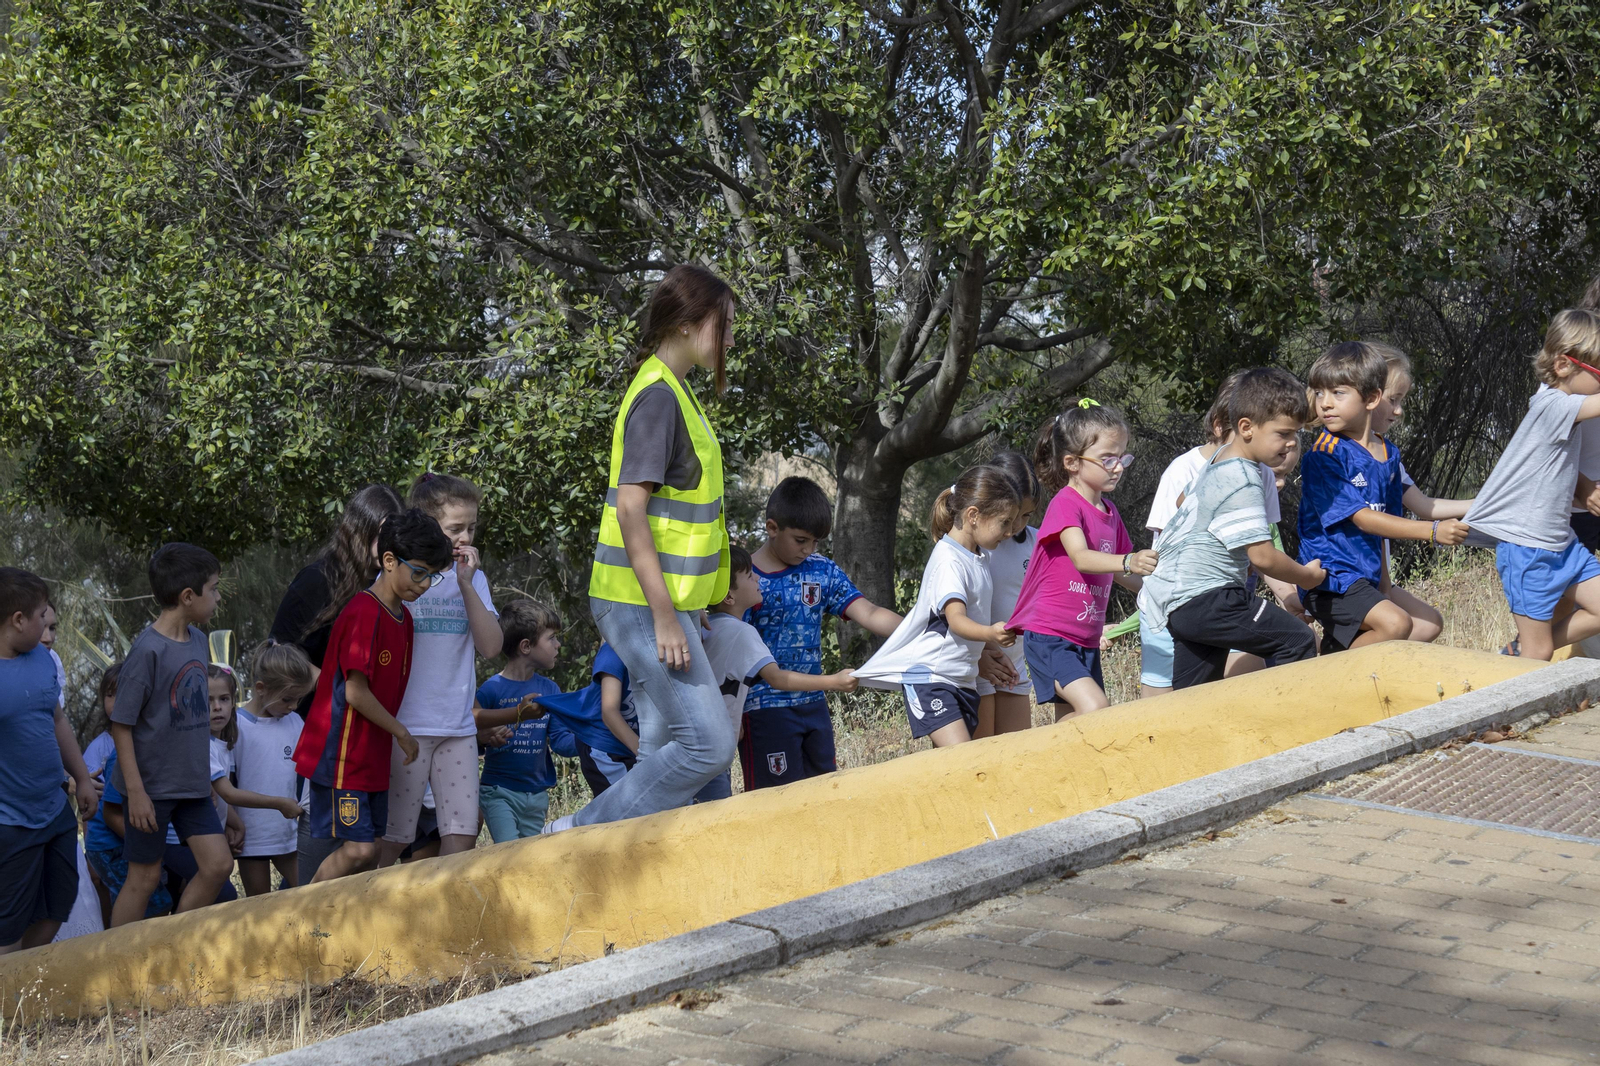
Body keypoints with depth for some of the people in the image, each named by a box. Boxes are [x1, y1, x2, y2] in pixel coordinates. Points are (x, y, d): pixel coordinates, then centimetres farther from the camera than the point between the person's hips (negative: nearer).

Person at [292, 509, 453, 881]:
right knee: (357, 849, -13)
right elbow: (355, 692, -18)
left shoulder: (402, 617, 11)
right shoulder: (364, 614, -18)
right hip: (341, 753, -9)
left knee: (369, 851, 7)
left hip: (372, 755, 9)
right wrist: (401, 732, -9)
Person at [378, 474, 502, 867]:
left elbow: (491, 646, -2)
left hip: (458, 728, 4)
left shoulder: (472, 577, 9)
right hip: (406, 726, -4)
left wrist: (466, 584, -10)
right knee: (393, 836, -1)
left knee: (463, 833, 0)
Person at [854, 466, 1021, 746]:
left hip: (964, 678, 9)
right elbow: (956, 620, -30)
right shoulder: (949, 560, -16)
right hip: (930, 674, -9)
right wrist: (990, 634, -46)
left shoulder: (980, 558, 12)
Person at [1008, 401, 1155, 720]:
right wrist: (1128, 561, -47)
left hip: (1085, 641, 8)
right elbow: (1081, 558, -30)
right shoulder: (1065, 504, -13)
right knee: (1096, 709, -25)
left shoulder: (1109, 512, 13)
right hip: (1048, 636, -8)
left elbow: (1119, 573, 23)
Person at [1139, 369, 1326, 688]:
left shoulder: (1221, 459, 14)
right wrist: (1305, 576, -3)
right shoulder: (1242, 485, -17)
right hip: (1204, 598, -11)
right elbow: (1263, 557, -21)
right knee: (1298, 641, -17)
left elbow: (1185, 499, 33)